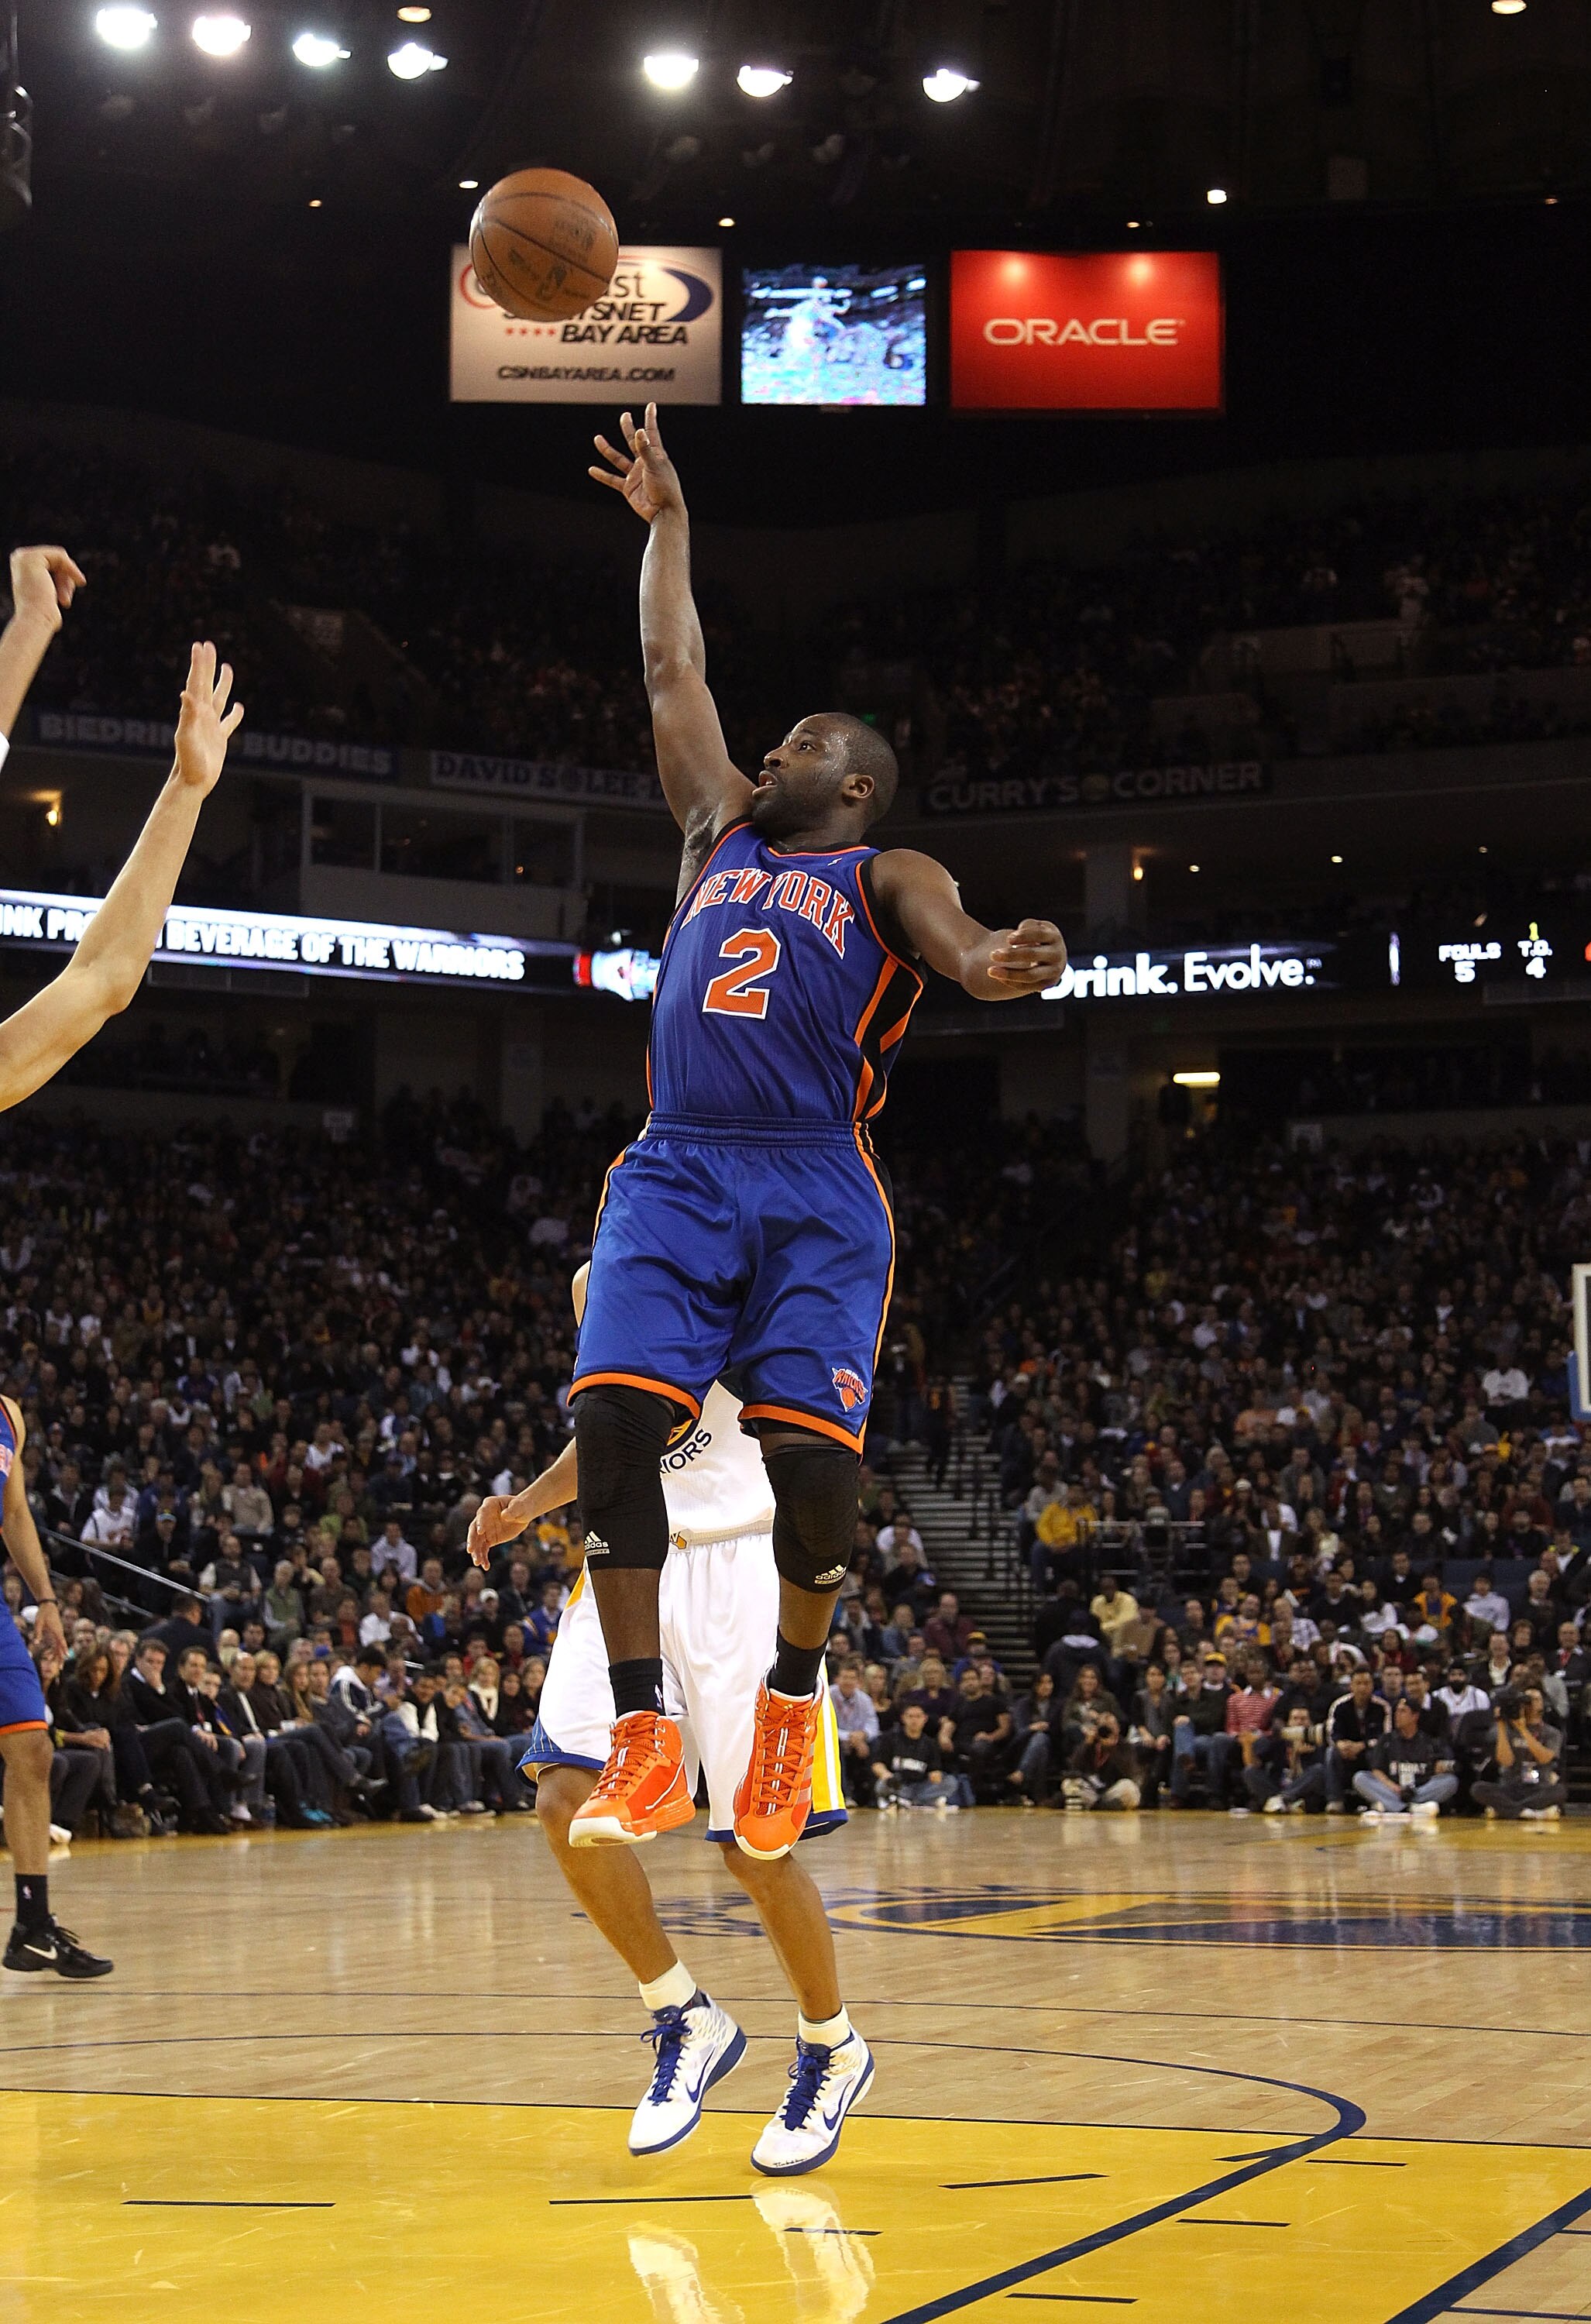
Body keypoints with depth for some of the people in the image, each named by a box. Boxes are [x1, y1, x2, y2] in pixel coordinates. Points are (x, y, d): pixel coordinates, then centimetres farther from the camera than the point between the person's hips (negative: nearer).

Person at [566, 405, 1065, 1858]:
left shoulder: (888, 874, 11)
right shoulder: (722, 835, 27)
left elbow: (952, 939, -12)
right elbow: (673, 675, 32)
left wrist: (998, 965, -35)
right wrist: (666, 522, 36)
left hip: (816, 1189, -4)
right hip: (674, 1173, 4)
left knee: (811, 1453, -17)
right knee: (615, 1417, -16)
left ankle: (793, 1701, 10)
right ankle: (645, 1743, -13)